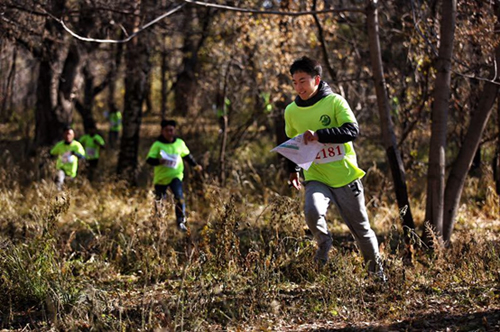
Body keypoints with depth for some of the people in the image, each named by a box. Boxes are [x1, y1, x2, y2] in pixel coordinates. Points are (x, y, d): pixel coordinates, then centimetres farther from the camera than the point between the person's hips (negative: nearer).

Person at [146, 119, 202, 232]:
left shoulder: (180, 143, 2)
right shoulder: (157, 145, -10)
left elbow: (187, 155, 20)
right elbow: (149, 159, -18)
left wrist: (195, 165, 26)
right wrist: (158, 161, -37)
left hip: (176, 175, 0)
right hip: (161, 177, 0)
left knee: (179, 197, -21)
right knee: (159, 198, 16)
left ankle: (181, 221, -18)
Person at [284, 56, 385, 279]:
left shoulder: (335, 102, -9)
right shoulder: (291, 111, 3)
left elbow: (352, 131, -22)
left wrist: (319, 134, -31)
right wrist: (293, 169, 10)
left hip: (346, 177, -1)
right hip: (317, 179, 2)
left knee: (360, 228, 10)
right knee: (312, 211, -30)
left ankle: (376, 269, 34)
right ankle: (324, 244, 1)